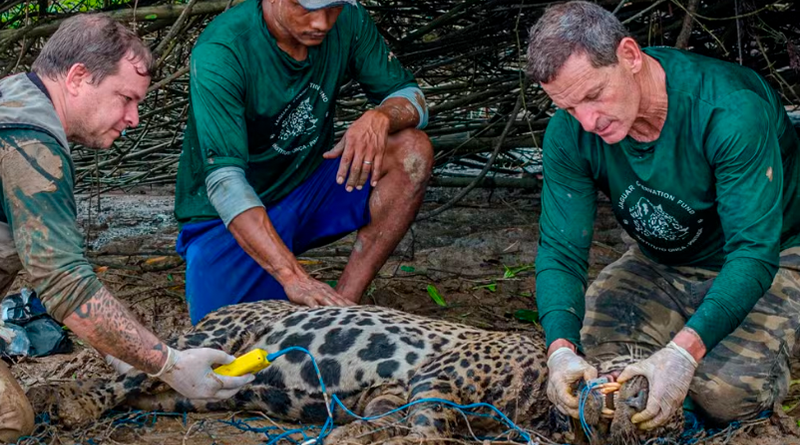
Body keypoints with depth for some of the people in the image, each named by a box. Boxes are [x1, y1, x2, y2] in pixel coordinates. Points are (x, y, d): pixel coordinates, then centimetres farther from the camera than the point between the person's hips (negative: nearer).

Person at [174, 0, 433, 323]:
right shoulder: (220, 52, -27)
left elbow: (411, 97, -5)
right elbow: (224, 181, -35)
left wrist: (380, 117, -32)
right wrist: (293, 276, -46)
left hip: (309, 190, 4)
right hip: (228, 217, -4)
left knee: (413, 150, -18)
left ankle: (344, 303, -16)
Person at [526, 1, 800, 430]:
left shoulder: (731, 109, -33)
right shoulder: (570, 133, -16)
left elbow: (754, 251, -35)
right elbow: (560, 250, -16)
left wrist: (683, 352, -50)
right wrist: (562, 349, -38)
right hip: (661, 263, 5)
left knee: (723, 392, -28)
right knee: (588, 360, -18)